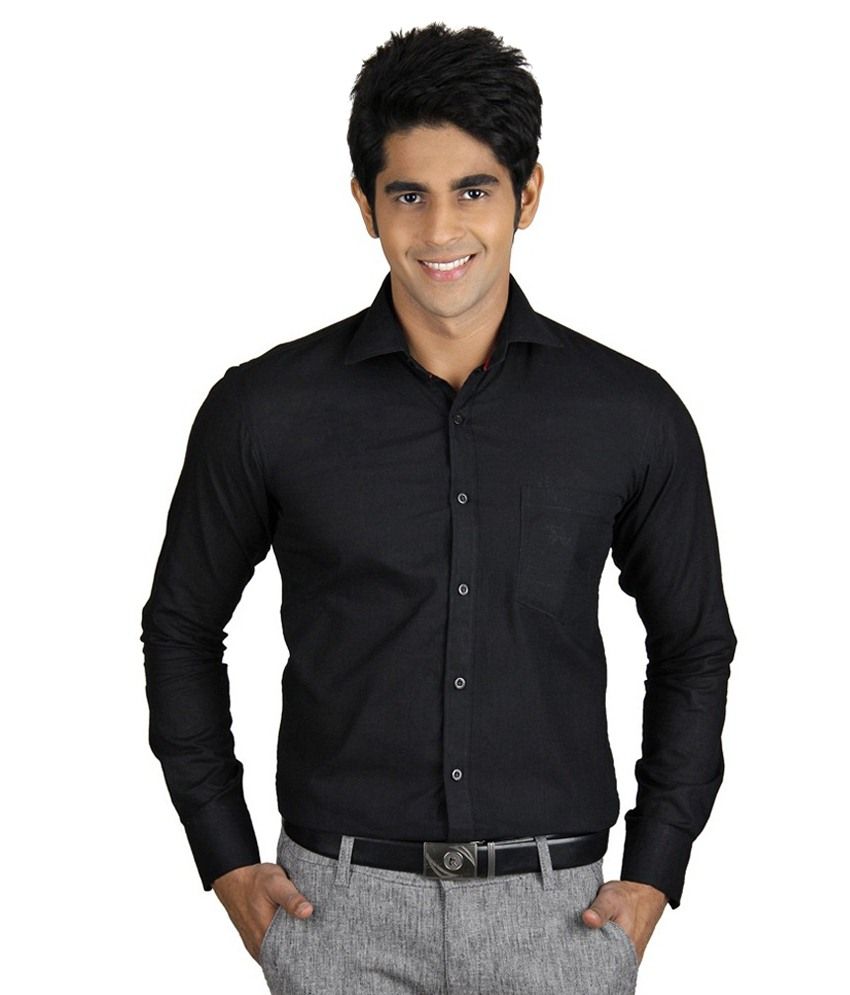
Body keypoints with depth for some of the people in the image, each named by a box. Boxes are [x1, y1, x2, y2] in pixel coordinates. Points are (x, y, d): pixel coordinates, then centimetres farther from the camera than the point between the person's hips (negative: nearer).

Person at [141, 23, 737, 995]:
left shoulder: (634, 415, -2)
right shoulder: (265, 410, -4)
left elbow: (695, 646, 10)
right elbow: (182, 628, 8)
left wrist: (653, 873, 5)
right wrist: (228, 860, 5)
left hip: (557, 911, 1)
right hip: (340, 911, 0)